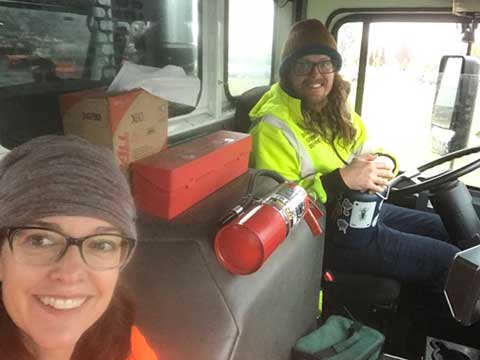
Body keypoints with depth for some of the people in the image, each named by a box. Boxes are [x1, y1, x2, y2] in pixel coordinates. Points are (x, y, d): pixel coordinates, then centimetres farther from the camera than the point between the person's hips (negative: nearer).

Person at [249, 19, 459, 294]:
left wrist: (384, 164, -14)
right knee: (449, 262, -2)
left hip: (366, 210, 9)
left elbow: (366, 151, 10)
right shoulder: (273, 127, -22)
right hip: (333, 234, -8)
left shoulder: (335, 107, 4)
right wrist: (340, 180, -32)